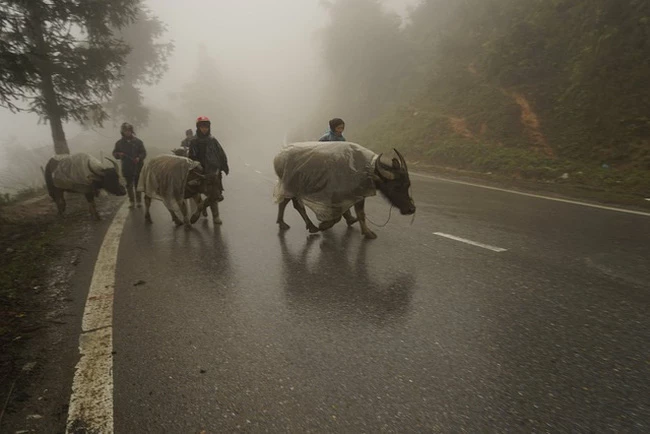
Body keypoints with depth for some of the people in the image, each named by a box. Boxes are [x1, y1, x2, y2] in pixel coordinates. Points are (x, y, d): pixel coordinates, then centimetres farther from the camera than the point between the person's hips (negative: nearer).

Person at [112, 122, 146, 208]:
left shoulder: (138, 141, 0)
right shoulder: (119, 143, 5)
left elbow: (143, 152, 0)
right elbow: (114, 153, 12)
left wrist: (139, 158, -19)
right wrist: (118, 154, -12)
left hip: (137, 167, -2)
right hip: (126, 168, 2)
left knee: (138, 185, 5)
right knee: (129, 185, 8)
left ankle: (139, 201, 15)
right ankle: (132, 201, 17)